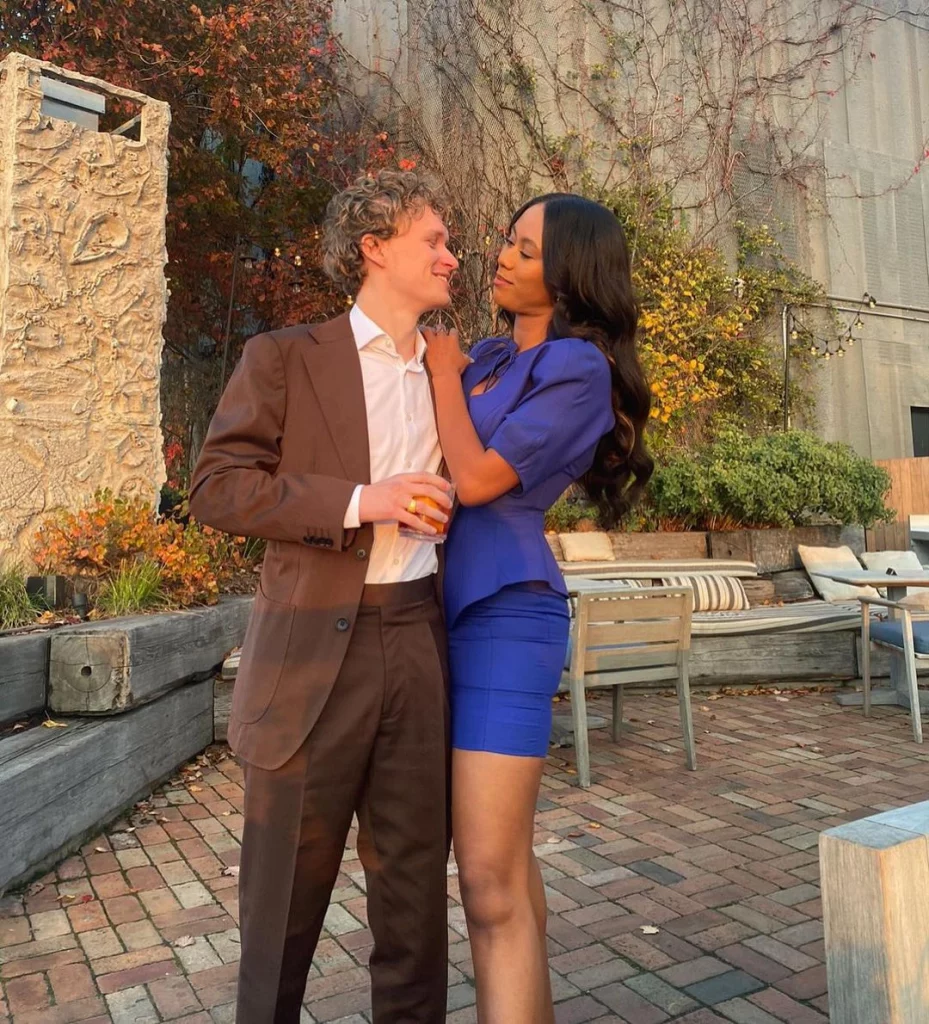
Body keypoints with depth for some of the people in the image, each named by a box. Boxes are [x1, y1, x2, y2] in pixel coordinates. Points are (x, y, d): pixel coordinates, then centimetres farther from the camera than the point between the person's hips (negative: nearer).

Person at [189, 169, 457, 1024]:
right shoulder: (285, 357, 0)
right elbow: (217, 488, -7)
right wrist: (358, 501, -18)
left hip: (419, 639, 4)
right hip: (313, 645, -3)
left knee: (415, 878, 13)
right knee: (287, 887, 11)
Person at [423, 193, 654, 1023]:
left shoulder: (579, 367, -6)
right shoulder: (487, 356, 16)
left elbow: (477, 478, -13)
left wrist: (443, 370, -1)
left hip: (505, 613, -8)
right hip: (448, 609, 8)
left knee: (491, 878, -9)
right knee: (506, 861, 17)